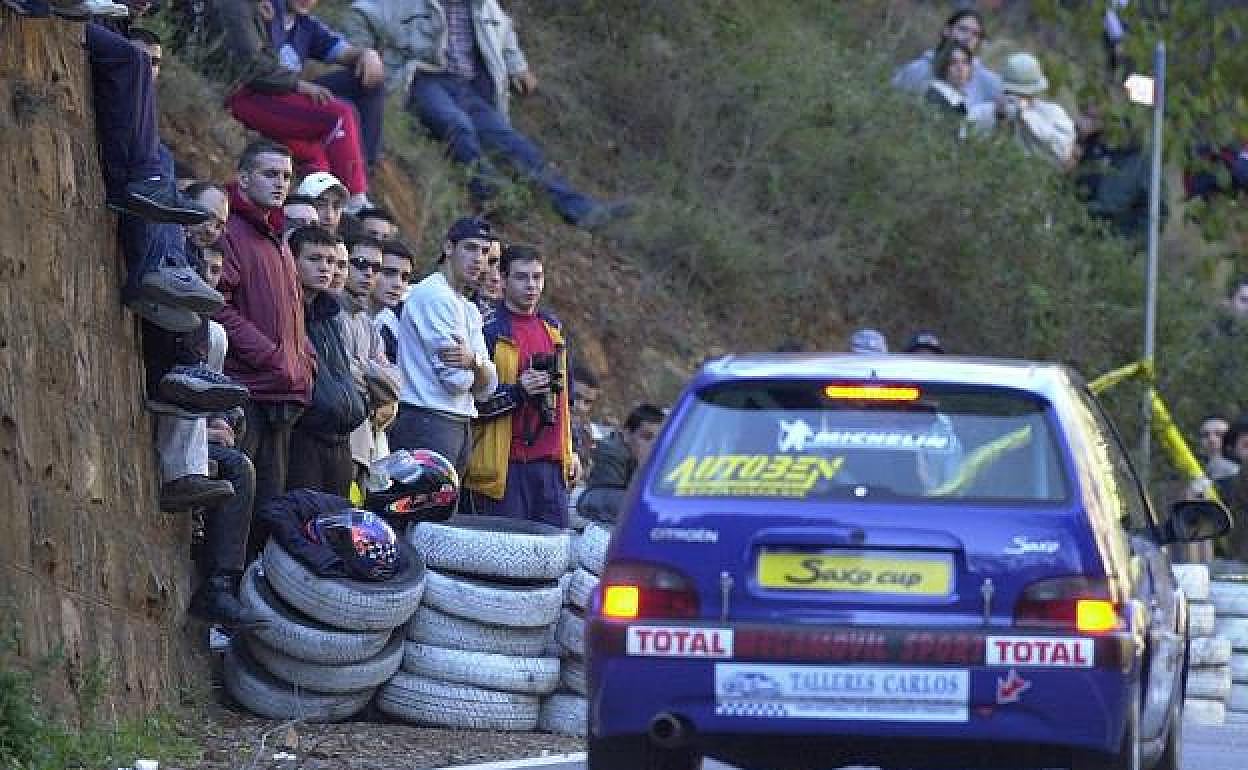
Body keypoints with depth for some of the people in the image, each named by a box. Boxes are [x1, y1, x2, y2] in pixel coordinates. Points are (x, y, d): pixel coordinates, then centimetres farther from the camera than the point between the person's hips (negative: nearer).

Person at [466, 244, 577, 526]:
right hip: (504, 465, -7)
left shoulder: (552, 328, 17)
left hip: (550, 462, 7)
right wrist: (516, 391, -21)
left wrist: (569, 449, 21)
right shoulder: (488, 329, -6)